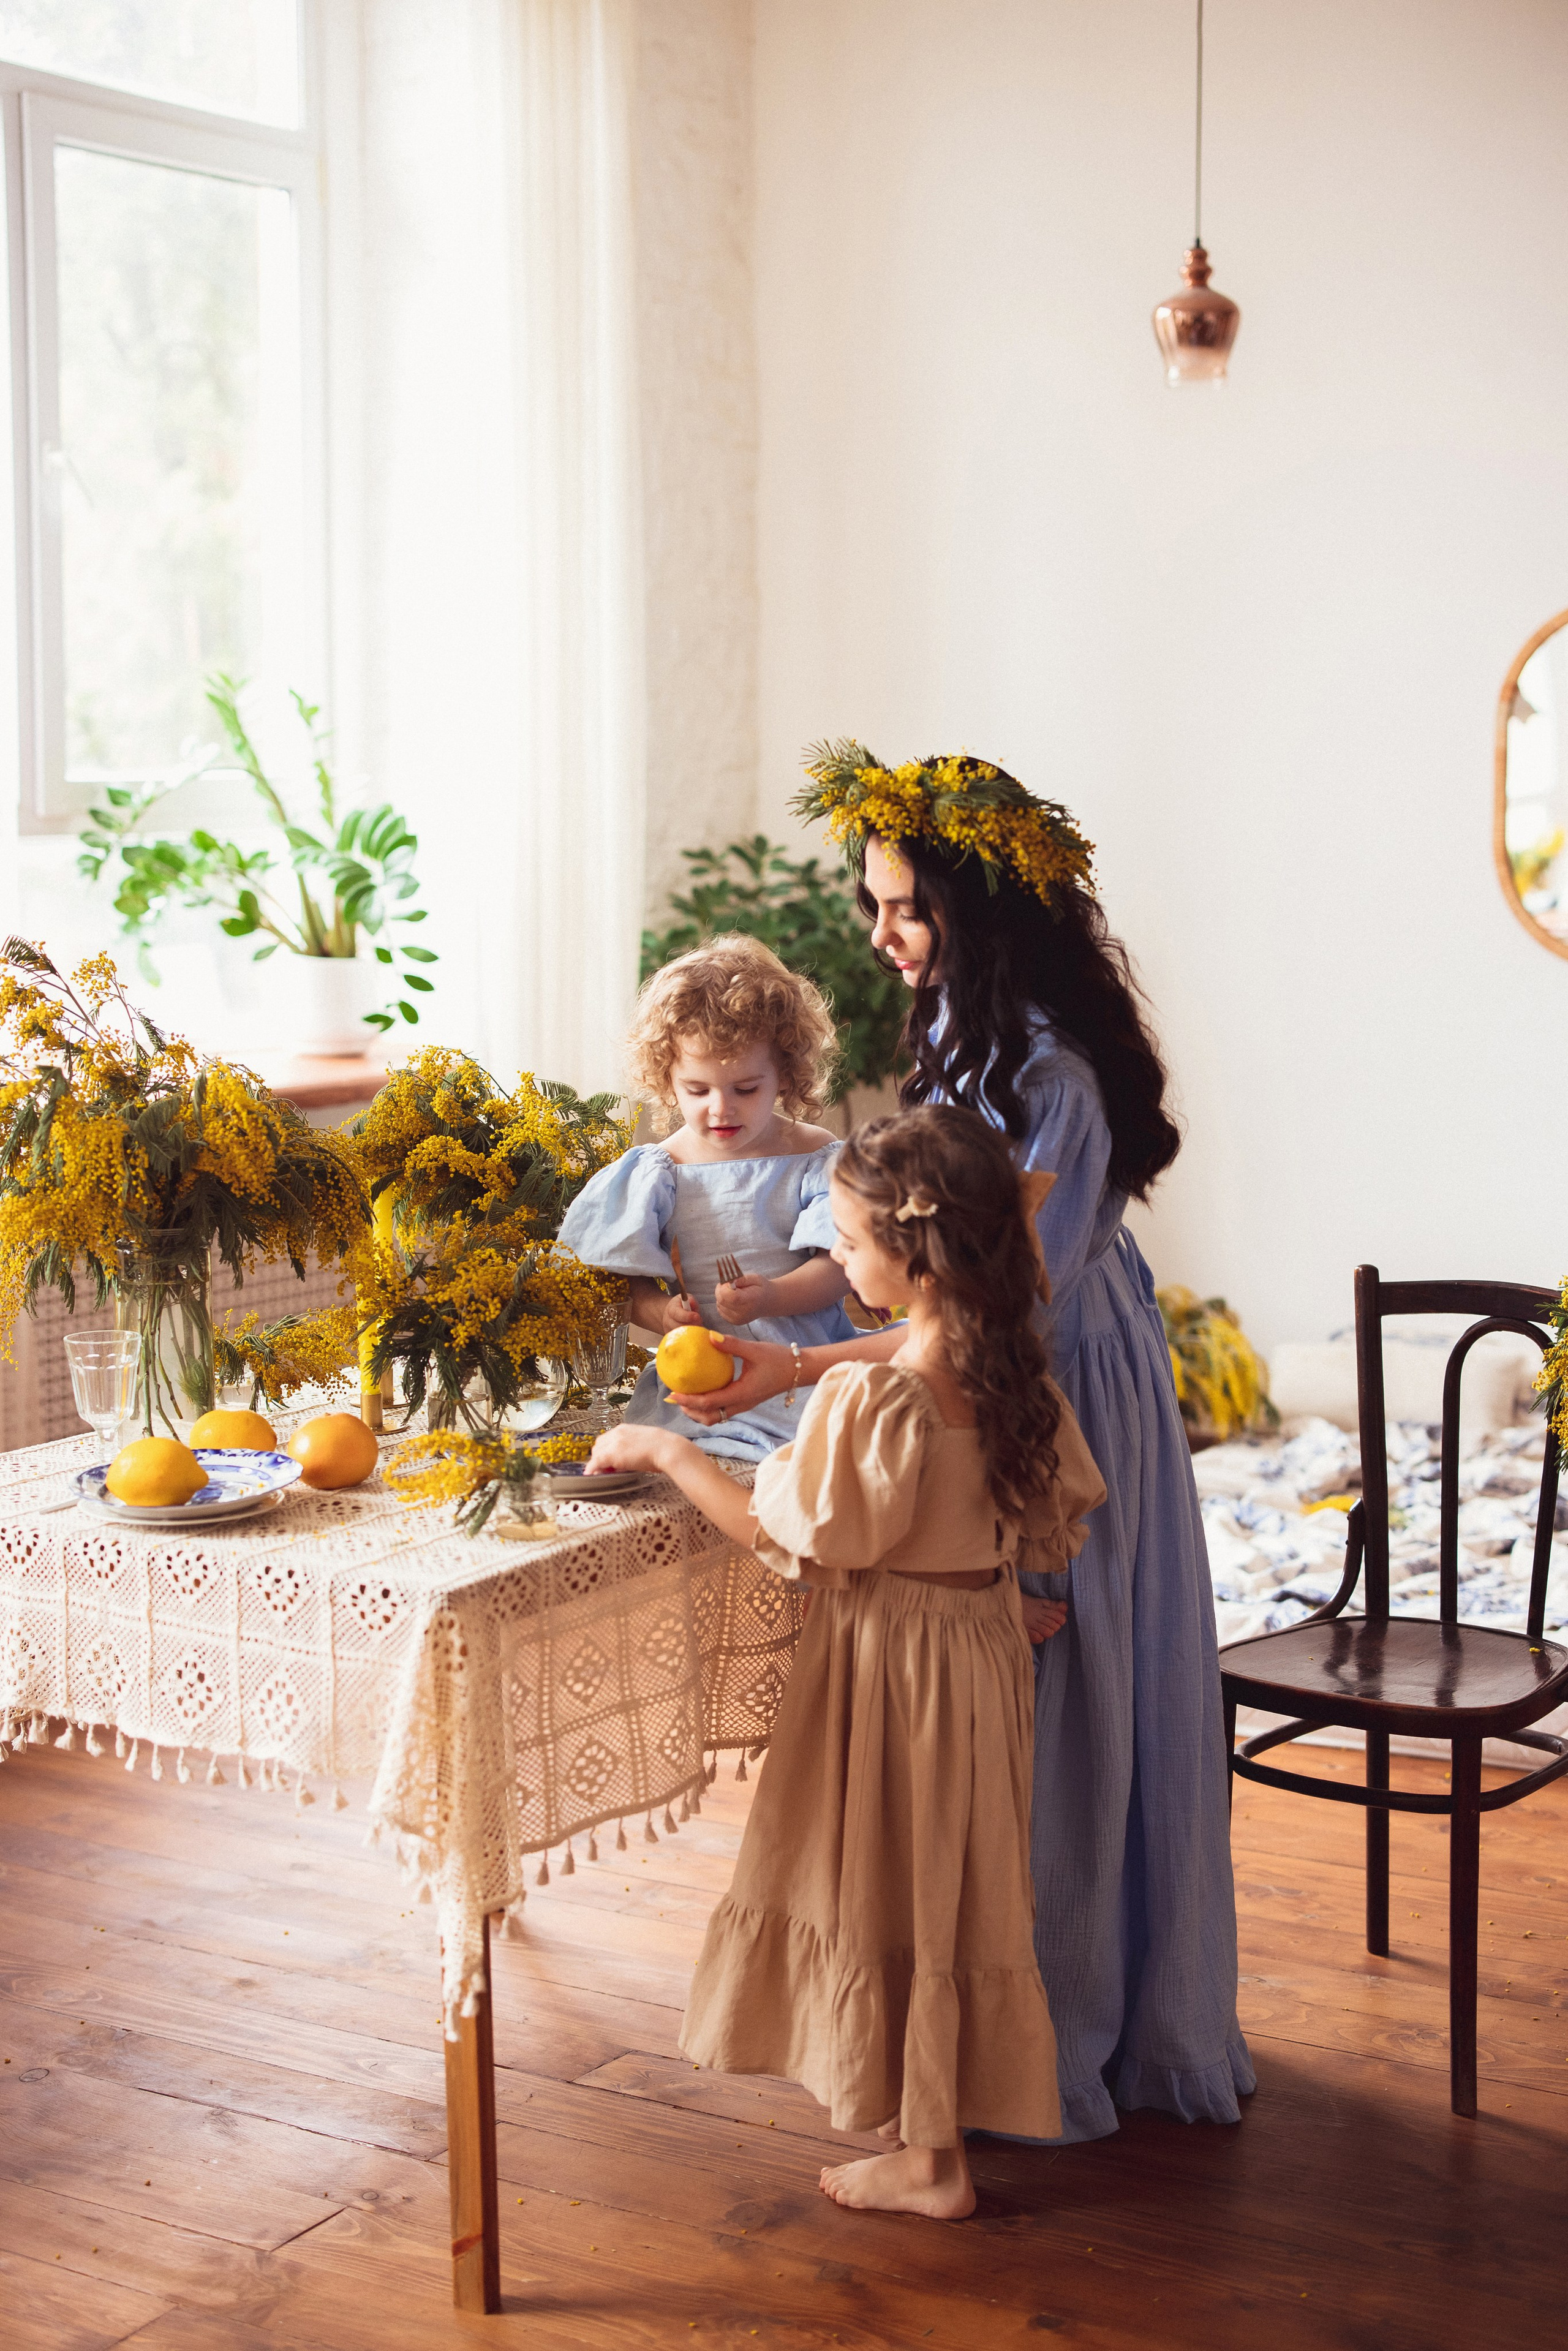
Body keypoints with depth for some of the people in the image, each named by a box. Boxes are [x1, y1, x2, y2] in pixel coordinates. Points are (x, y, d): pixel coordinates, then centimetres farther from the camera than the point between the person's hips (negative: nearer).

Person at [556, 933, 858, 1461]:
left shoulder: (815, 1159, 6)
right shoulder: (656, 1173, 8)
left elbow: (835, 1267, -2)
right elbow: (630, 1284, 7)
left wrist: (770, 1298, -22)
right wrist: (659, 1312, -17)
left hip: (806, 1371, 0)